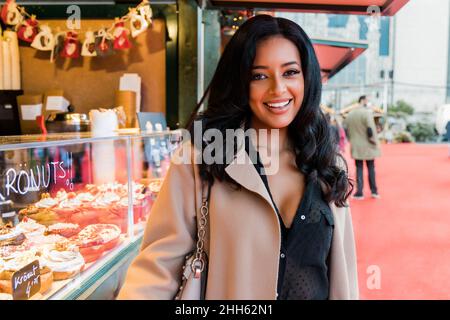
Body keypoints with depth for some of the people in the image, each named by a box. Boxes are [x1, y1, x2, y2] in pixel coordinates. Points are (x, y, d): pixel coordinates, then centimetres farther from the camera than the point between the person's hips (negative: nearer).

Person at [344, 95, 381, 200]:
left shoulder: (350, 114, 5)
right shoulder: (367, 112, -14)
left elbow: (345, 128, 9)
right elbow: (370, 128, -21)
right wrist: (373, 139, -8)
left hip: (356, 147, 4)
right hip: (368, 146, -4)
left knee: (359, 169, 9)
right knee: (371, 168, 12)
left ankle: (359, 192, 6)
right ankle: (374, 191, 18)